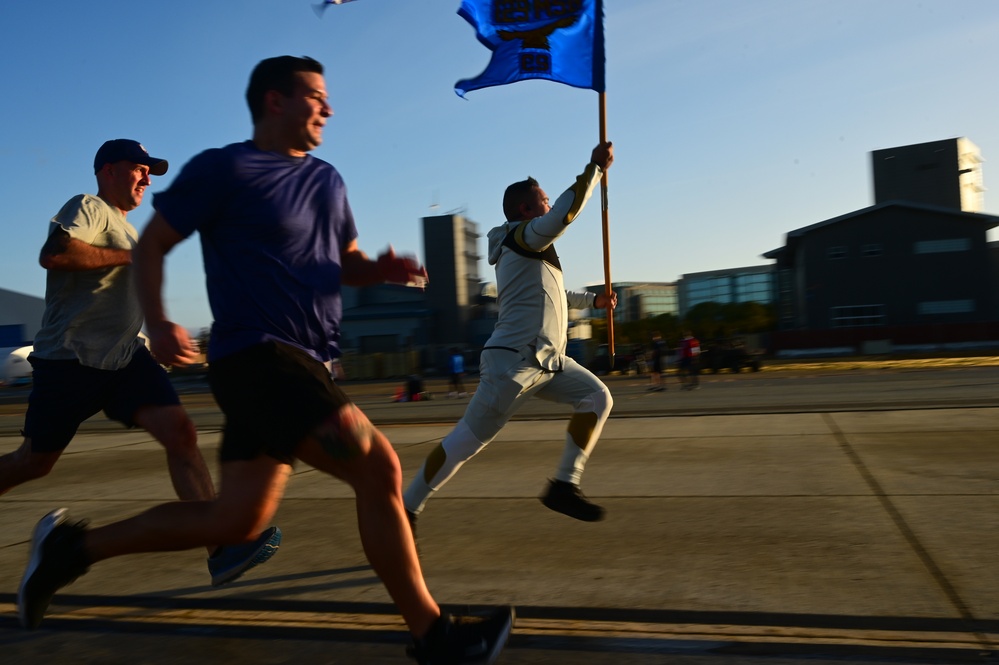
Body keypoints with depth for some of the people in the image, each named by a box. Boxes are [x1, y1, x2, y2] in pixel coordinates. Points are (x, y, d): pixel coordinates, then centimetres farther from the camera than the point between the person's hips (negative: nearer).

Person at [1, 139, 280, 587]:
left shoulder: (126, 230, 22)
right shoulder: (88, 207, -5)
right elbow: (53, 254, -24)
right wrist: (131, 256, -17)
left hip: (125, 357, 7)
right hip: (71, 361, -6)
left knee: (180, 432, -13)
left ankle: (221, 549, -20)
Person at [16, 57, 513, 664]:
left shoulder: (327, 180, 18)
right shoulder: (223, 169, -3)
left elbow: (346, 262, 24)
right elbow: (153, 244, 1)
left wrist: (383, 269, 2)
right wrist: (158, 323, -15)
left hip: (305, 363, 8)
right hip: (258, 357, -8)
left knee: (235, 521, 11)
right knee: (379, 468, -18)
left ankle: (73, 547, 28)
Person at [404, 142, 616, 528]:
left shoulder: (530, 251, 22)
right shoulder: (522, 237, -7)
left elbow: (549, 295, 37)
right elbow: (565, 215, -25)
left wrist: (594, 301, 38)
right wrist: (595, 168, -17)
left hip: (547, 362, 10)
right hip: (513, 362, -10)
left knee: (597, 398, 5)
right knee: (465, 442, -6)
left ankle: (563, 486, 5)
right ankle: (407, 511, 6)